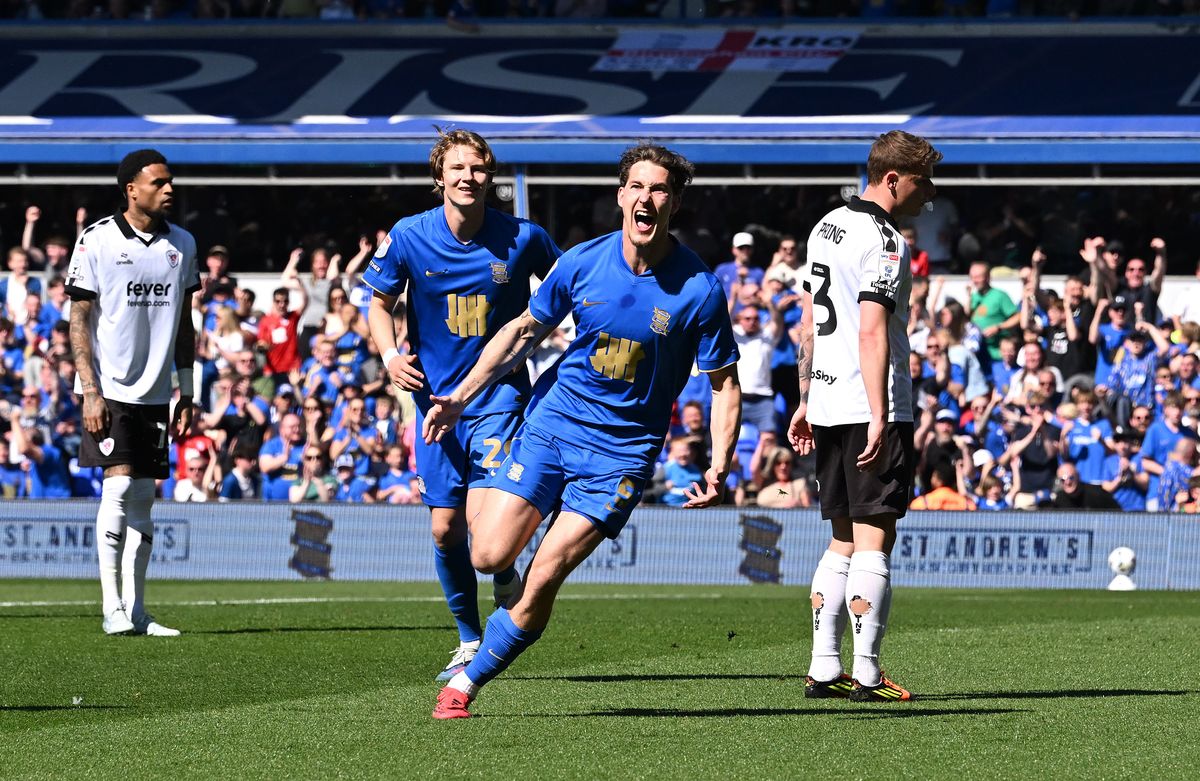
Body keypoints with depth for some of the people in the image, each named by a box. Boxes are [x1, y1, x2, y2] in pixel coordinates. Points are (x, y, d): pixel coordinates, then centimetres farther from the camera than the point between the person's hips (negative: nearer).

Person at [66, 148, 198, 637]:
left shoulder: (182, 244, 8)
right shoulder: (97, 241, -6)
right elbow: (79, 320, -5)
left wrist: (186, 393, 12)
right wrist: (90, 391, -12)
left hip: (155, 392, 5)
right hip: (111, 390, -5)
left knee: (143, 497, 5)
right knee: (119, 487, -13)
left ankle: (136, 610, 9)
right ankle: (112, 608, -9)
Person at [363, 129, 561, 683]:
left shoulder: (523, 239, -9)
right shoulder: (408, 238, -7)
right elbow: (379, 302, 8)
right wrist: (389, 354, -10)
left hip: (500, 394, -2)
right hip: (437, 397, 2)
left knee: (484, 517, -18)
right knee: (445, 528, 4)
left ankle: (507, 581, 17)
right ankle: (470, 641, 24)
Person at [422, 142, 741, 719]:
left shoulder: (699, 290, -12)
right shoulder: (583, 263, -4)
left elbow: (725, 384, -3)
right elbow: (524, 331, 11)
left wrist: (719, 468, -15)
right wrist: (461, 396, 5)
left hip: (623, 450, -2)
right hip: (553, 420, 2)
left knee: (544, 578, -12)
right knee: (489, 556, -11)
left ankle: (468, 682, 5)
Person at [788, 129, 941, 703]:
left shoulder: (827, 227, 15)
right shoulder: (884, 242, -13)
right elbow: (872, 333, -20)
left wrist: (806, 402, 25)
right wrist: (879, 417, -23)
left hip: (827, 406, 9)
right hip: (870, 409, -9)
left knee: (843, 541, 13)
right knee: (874, 538, -5)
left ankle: (824, 669, 10)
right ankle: (867, 674, -6)